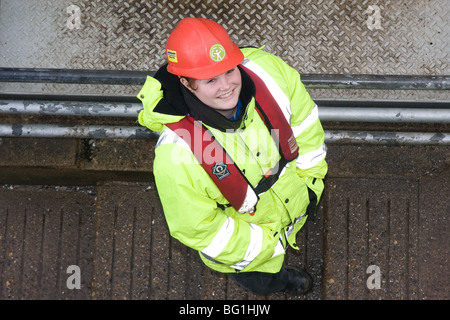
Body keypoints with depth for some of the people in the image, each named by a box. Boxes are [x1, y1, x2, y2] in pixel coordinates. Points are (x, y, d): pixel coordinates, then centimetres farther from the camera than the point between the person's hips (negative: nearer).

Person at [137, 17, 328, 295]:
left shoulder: (266, 70, -33)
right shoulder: (176, 155, -43)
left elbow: (303, 120, -10)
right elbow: (197, 227, -27)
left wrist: (311, 179, -1)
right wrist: (271, 243, -19)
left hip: (293, 199, 4)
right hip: (243, 243, -3)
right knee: (261, 282, 29)